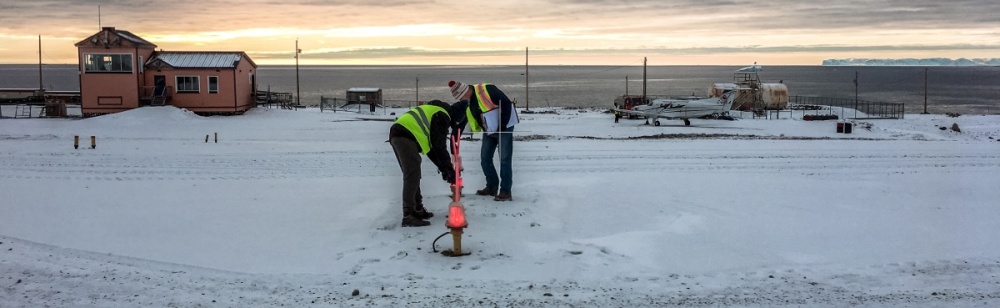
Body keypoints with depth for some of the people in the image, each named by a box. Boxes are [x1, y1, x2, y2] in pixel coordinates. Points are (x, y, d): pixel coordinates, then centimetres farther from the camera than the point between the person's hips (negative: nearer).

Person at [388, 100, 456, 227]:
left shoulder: (432, 112, 31)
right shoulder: (442, 116, 2)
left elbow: (430, 145, 30)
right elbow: (439, 146, -4)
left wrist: (442, 167, 27)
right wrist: (449, 169, 2)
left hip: (397, 135, 10)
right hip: (405, 137, -10)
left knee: (412, 175, 18)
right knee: (412, 176, -11)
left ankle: (417, 209, 26)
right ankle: (408, 216, -15)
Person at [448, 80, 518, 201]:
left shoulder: (487, 90, -24)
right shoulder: (465, 103, 0)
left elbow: (507, 104, -23)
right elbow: (460, 121, 7)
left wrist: (503, 125, -21)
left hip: (504, 128, -8)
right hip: (489, 131, 8)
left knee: (504, 159, -7)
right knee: (485, 159, 8)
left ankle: (505, 191, -4)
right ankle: (492, 187, 22)